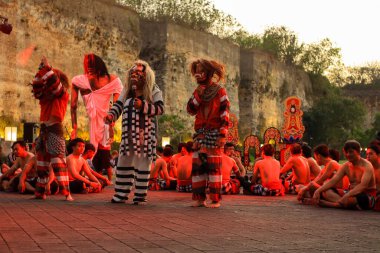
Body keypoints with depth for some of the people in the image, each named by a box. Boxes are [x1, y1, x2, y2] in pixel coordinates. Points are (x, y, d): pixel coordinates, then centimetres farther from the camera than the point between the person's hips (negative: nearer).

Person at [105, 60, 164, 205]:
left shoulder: (153, 91, -3)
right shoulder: (127, 90, 13)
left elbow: (160, 108, -12)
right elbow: (118, 105, 8)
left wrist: (143, 105, -24)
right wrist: (111, 115, -12)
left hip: (146, 133, -5)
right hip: (128, 133, 5)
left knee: (142, 164, 0)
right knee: (124, 162, 7)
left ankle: (140, 196, 8)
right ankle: (121, 195, 14)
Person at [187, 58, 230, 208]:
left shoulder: (220, 92, -3)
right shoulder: (198, 91, 14)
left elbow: (225, 115, -8)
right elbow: (190, 110, 4)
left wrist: (223, 135, -17)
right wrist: (198, 95, -8)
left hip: (214, 133, -6)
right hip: (200, 133, 6)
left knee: (214, 166, -7)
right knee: (197, 165, 2)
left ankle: (215, 200, -7)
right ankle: (199, 198, 5)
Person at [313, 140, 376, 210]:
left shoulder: (366, 166, -11)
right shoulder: (346, 166, 9)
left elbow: (363, 186, -27)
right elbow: (333, 181, 1)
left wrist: (347, 195, -41)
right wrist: (318, 191, -16)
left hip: (367, 196, -7)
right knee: (324, 192, -14)